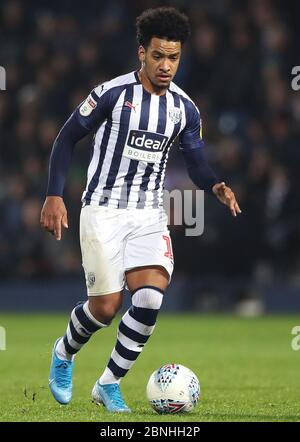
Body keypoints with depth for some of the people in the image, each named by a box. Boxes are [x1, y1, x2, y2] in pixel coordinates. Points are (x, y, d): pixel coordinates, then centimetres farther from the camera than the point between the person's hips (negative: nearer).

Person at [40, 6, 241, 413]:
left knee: (151, 298, -17)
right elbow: (67, 138, -2)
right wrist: (54, 196, -9)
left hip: (149, 216, 3)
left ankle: (109, 384, 1)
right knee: (106, 306, -7)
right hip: (103, 211, -3)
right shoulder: (113, 93, -10)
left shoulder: (184, 109, 3)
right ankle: (64, 354, 28)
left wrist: (216, 187, -16)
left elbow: (197, 165, 8)